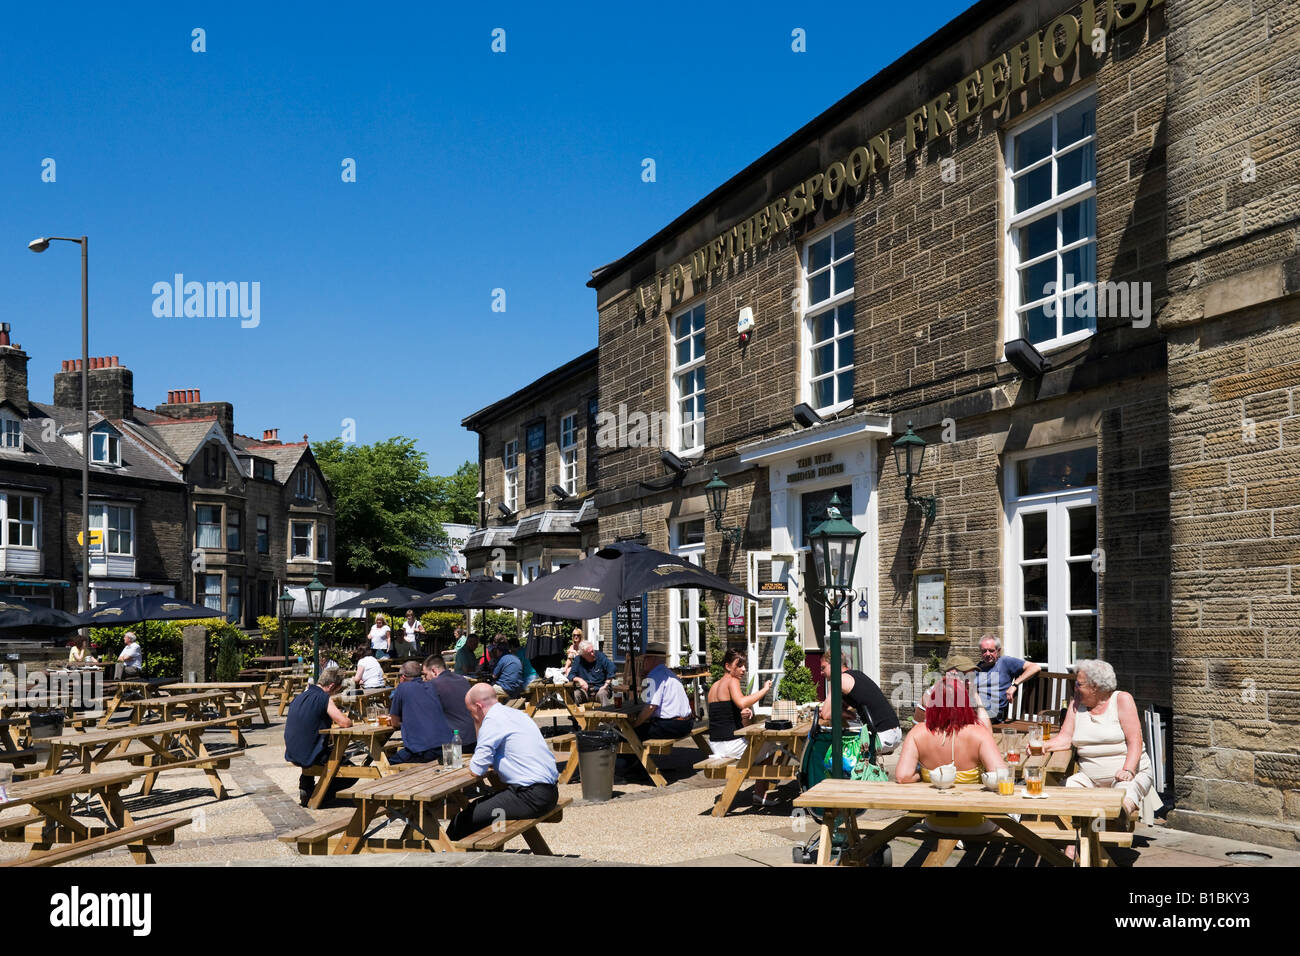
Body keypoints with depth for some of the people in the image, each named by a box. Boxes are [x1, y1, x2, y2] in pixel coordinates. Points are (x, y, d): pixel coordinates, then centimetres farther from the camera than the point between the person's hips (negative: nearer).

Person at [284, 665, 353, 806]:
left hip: (291, 755, 7)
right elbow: (345, 723, -20)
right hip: (311, 757, -7)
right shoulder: (324, 698, -14)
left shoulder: (299, 697, 8)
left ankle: (305, 787, 29)